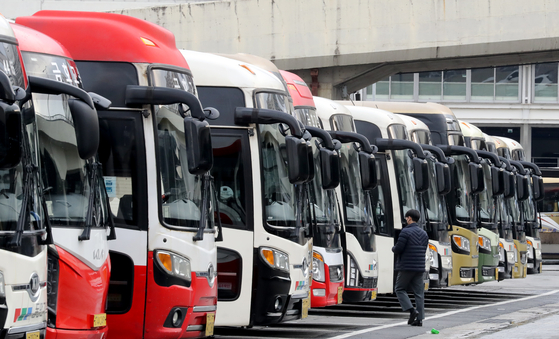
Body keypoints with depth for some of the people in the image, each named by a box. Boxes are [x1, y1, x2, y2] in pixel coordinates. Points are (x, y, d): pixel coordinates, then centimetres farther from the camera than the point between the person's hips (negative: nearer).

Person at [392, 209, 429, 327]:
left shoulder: (406, 232, -11)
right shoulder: (424, 234, 13)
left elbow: (398, 249, -15)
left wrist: (393, 248, 10)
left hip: (406, 267, -6)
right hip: (420, 267, 6)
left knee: (400, 289, 7)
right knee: (418, 293, 6)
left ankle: (412, 310, -11)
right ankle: (419, 319, 3)